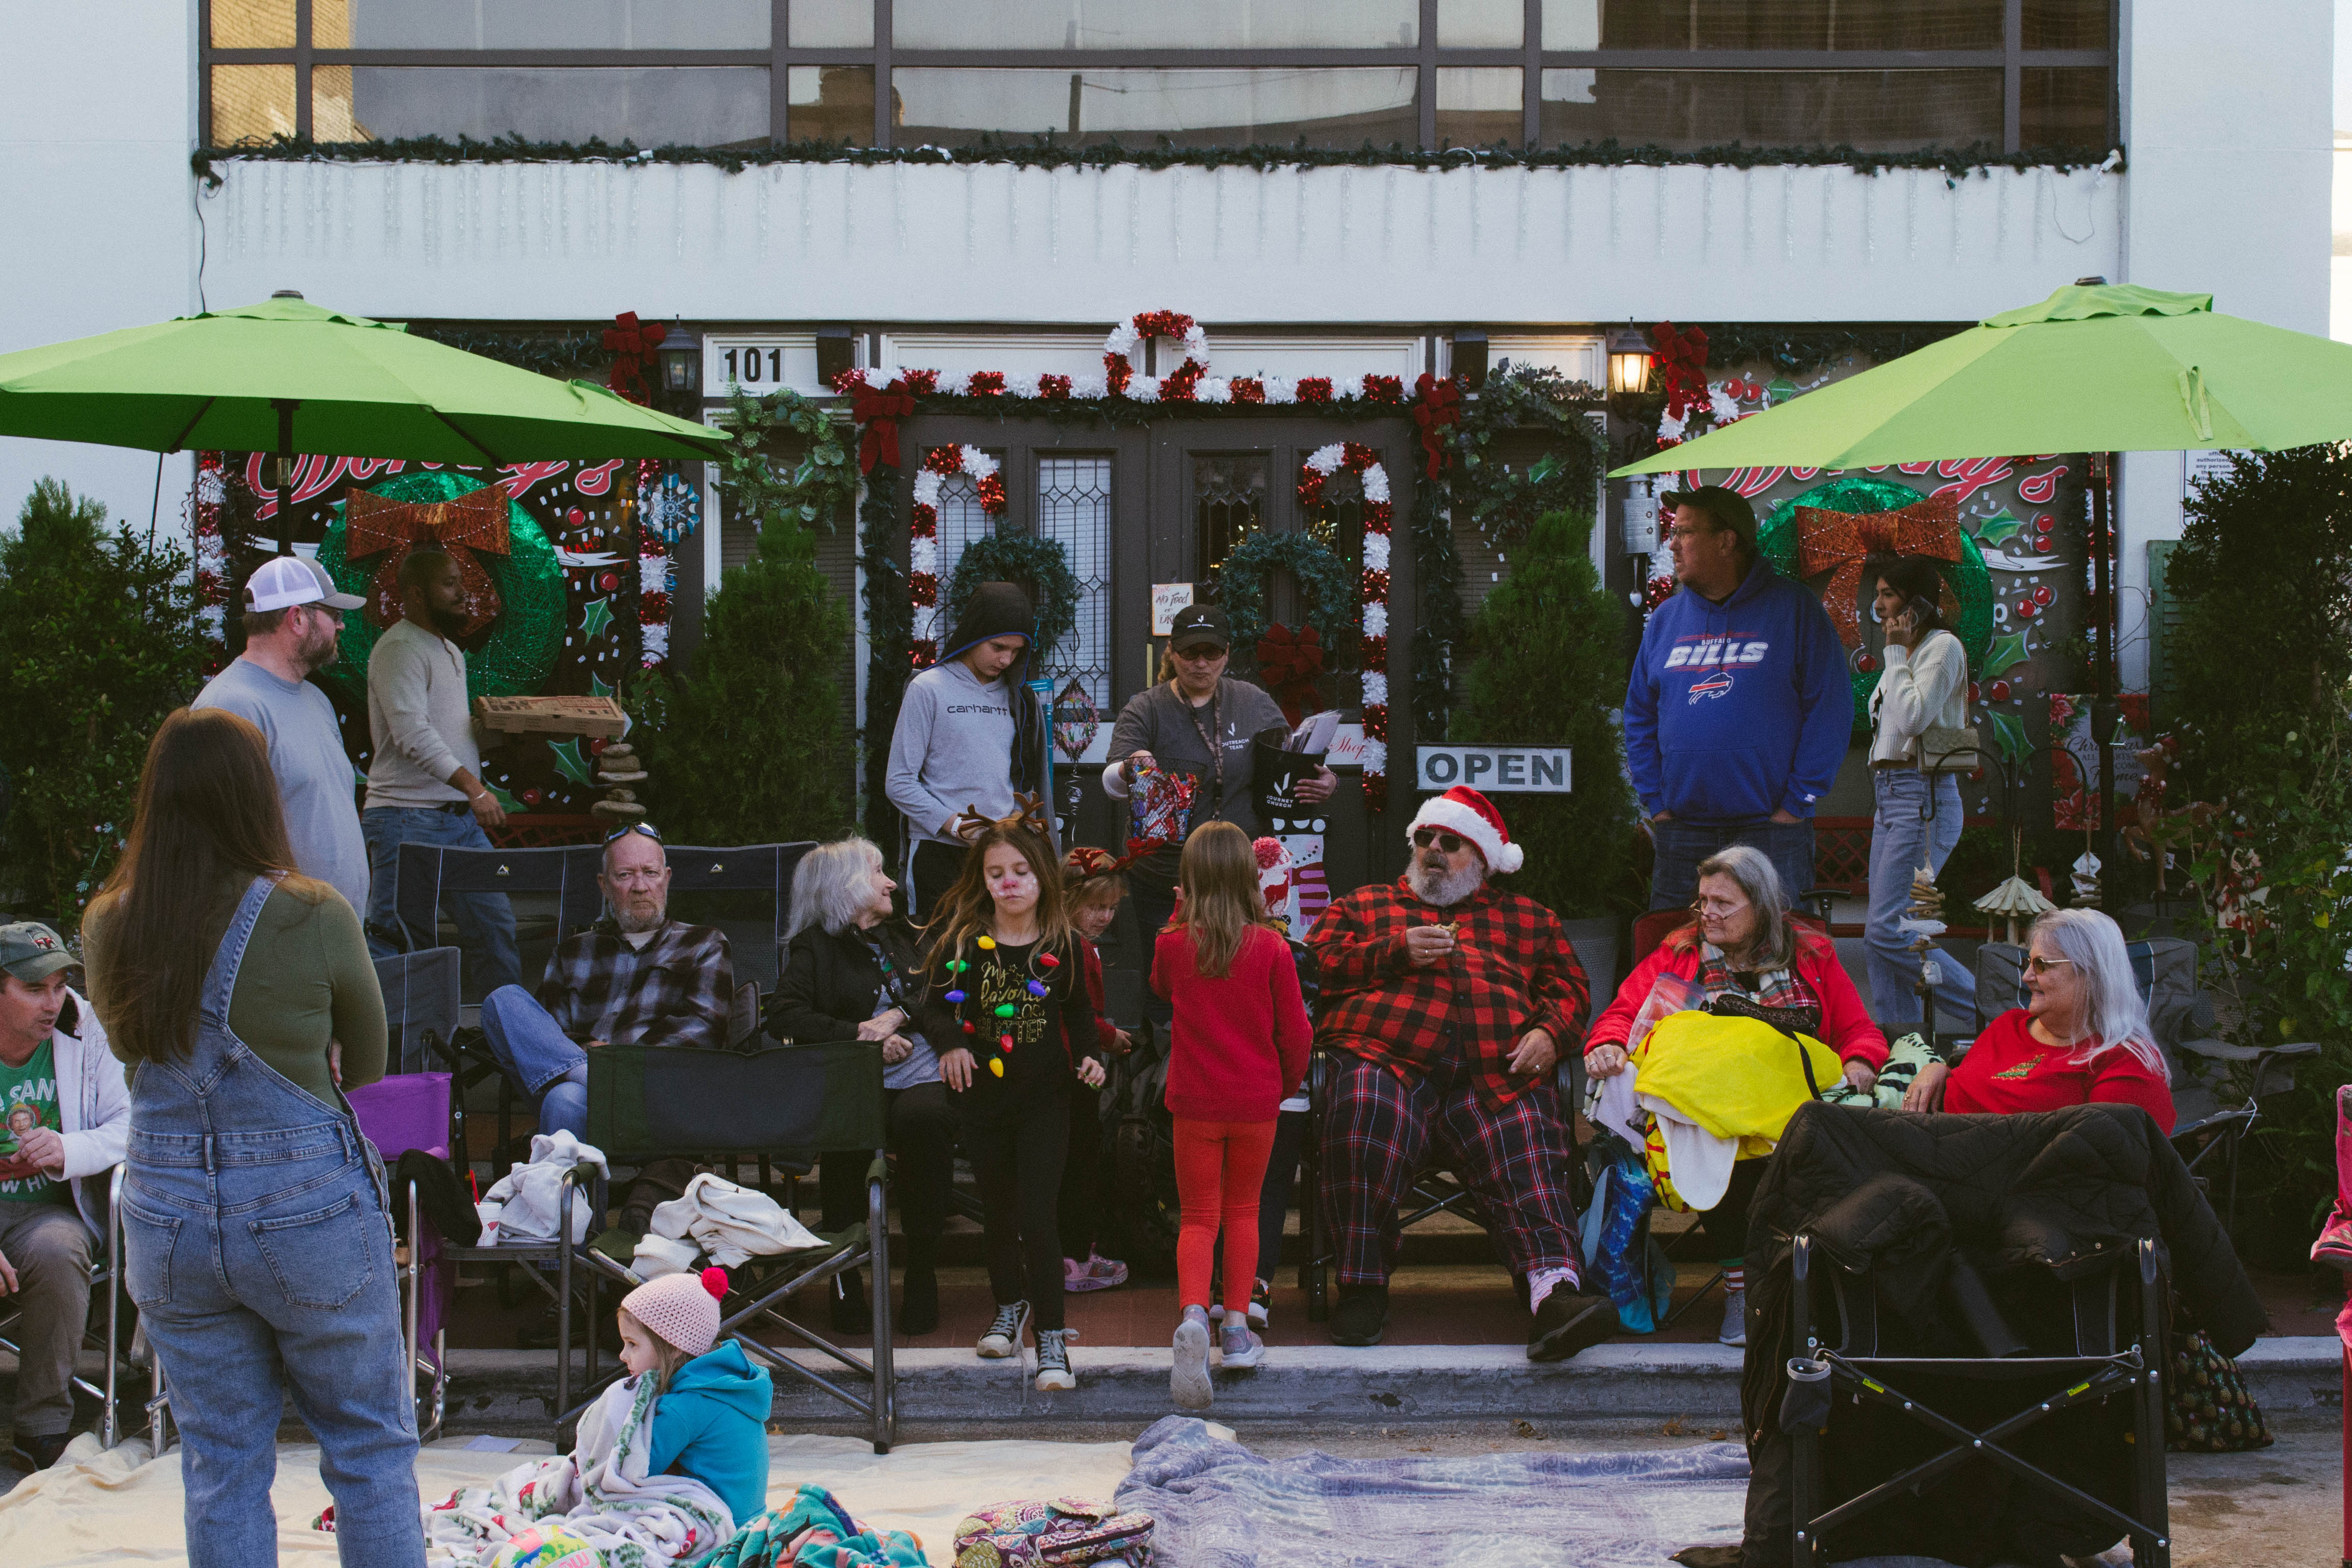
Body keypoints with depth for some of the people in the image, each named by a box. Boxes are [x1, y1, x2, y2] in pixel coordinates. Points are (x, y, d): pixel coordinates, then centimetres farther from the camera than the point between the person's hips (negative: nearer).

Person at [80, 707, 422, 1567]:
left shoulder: (107, 928, -3)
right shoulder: (313, 917, -14)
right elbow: (365, 1065, 0)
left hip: (166, 1216, 3)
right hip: (308, 1206, -3)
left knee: (222, 1465, 13)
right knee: (370, 1449, 11)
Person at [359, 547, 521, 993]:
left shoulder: (450, 650, 19)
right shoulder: (399, 648, -12)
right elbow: (413, 733, -24)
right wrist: (472, 786, -31)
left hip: (462, 819, 9)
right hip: (409, 821, -9)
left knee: (494, 924, 10)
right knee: (392, 939, -7)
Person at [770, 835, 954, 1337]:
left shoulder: (903, 938, 27)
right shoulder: (815, 947, 14)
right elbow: (783, 1015, -2)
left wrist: (897, 1017, -5)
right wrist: (860, 1033, -9)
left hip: (920, 1074, 2)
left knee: (924, 1119, -35)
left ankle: (922, 1274, -27)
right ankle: (845, 1273, -24)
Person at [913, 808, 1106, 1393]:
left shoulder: (1062, 944, -1)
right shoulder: (964, 939, -3)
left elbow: (1078, 1009, 14)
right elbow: (935, 1006, 0)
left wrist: (1088, 1054, -2)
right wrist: (952, 1042, -20)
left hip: (1044, 1097, -2)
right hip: (983, 1095, 2)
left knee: (1037, 1217, -10)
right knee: (996, 1208, 16)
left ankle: (1051, 1338, -6)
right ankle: (1009, 1306, 38)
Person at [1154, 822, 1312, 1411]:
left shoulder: (1174, 944, -7)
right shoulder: (1272, 949, -9)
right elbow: (1294, 1031, -3)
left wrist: (1181, 918, 16)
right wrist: (1289, 1082, 15)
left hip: (1195, 1103, 0)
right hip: (1256, 1101, 0)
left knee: (1199, 1218, 5)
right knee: (1243, 1210, 18)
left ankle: (1193, 1312, -21)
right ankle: (1238, 1328, 15)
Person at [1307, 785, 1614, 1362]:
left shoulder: (1526, 918, 33)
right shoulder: (1367, 904, 31)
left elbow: (1567, 984, 24)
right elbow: (1322, 962, 16)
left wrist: (1549, 1031, 2)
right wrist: (1397, 951, 2)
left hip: (1496, 1076, 1)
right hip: (1387, 1056, -1)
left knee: (1527, 1154, -29)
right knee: (1364, 1125, -35)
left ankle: (1555, 1289, -49)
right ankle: (1362, 1286, -24)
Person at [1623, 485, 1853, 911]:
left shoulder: (1792, 608, -3)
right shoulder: (1666, 619, 12)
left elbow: (1831, 710, -6)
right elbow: (1639, 717, 16)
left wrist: (1797, 804, -10)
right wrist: (1655, 803, 5)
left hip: (1770, 832, -4)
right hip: (1681, 835, 4)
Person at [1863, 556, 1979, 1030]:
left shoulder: (1943, 646, -8)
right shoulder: (1905, 654, 20)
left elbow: (1912, 717, -20)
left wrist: (1896, 653, -10)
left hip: (1923, 798, -10)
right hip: (1889, 797, 10)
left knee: (1887, 932, -17)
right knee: (1881, 937, 4)